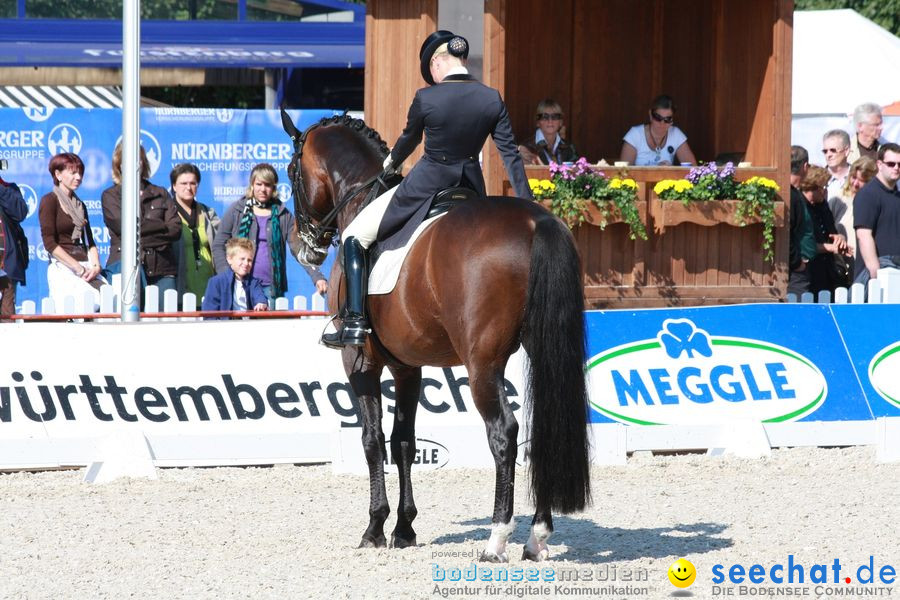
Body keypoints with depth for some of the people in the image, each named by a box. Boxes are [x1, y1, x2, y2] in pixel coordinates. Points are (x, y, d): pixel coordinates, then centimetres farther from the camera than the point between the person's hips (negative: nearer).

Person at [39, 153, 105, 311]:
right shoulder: (49, 201, 1)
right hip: (62, 268, -6)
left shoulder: (80, 205, 23)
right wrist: (79, 269, -11)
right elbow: (50, 243, -7)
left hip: (87, 269, 7)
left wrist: (95, 266, -1)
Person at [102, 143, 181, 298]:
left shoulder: (160, 194, 20)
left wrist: (143, 240, -7)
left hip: (162, 269, 2)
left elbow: (176, 230, 6)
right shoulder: (110, 196, 12)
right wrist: (161, 227, -1)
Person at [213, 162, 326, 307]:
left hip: (271, 288, 1)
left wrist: (317, 277, -11)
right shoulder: (237, 210, 6)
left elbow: (298, 248, 2)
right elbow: (218, 246, 6)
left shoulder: (283, 215, 8)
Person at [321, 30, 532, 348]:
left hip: (425, 187, -4)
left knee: (354, 237, 8)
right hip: (470, 187, 4)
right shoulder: (492, 100, -6)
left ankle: (354, 323, -2)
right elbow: (511, 153, -3)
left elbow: (409, 139, 3)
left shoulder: (426, 98, -16)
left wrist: (391, 161, 26)